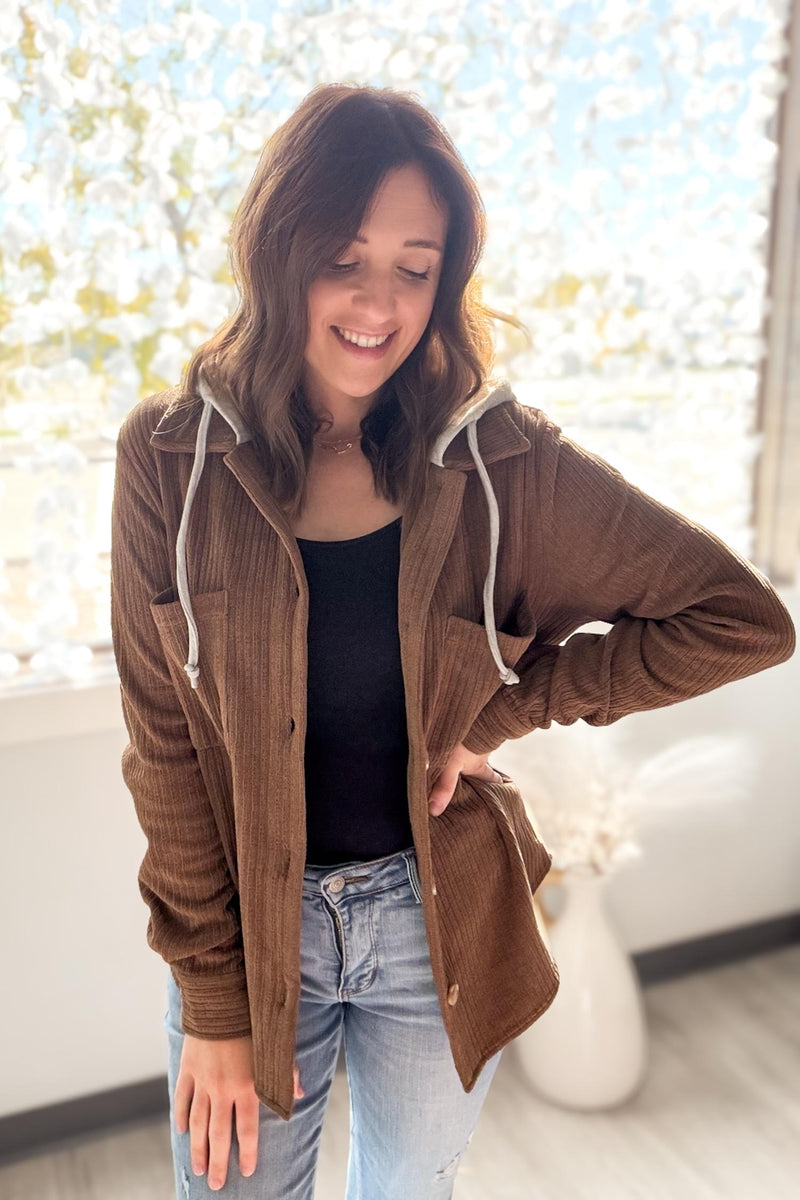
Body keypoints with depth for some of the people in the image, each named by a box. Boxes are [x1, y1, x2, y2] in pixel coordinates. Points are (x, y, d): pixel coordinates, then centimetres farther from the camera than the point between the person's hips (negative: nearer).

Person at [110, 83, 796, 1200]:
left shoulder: (500, 456, -13)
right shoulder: (171, 457, -12)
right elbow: (166, 739, -8)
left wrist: (505, 706, -14)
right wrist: (213, 1000, -5)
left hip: (440, 925, 1)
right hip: (249, 926, 0)